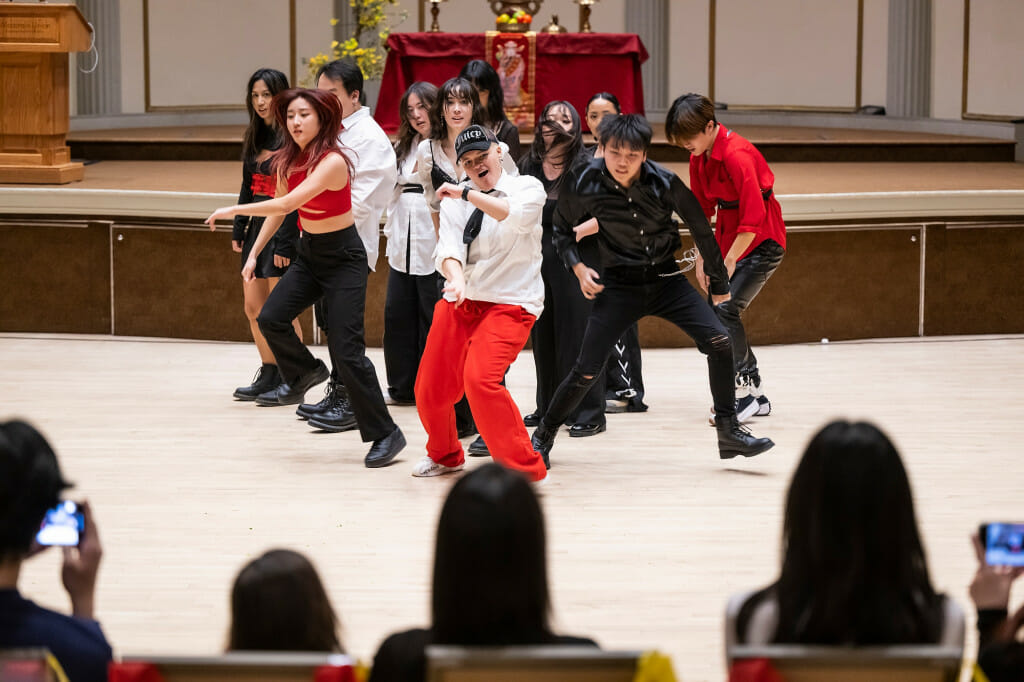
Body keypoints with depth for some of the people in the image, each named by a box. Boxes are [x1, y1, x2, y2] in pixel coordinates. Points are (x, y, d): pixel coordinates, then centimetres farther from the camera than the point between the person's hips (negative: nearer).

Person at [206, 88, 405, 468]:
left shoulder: (332, 161, -24)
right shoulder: (290, 160, 1)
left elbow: (287, 204, -31)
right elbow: (279, 210, 13)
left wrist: (234, 211, -24)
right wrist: (254, 254, 10)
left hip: (343, 256, -7)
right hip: (309, 252, 7)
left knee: (346, 350, -11)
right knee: (271, 318, -12)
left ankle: (385, 435, -1)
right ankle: (304, 373, 19)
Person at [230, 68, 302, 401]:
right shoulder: (254, 137, 12)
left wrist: (285, 243, -19)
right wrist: (238, 229, 14)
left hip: (284, 228, -8)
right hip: (258, 225, 8)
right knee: (253, 306, 10)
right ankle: (269, 374, 21)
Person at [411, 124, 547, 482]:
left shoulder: (527, 187, -2)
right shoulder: (454, 201, 7)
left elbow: (516, 217, -26)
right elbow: (448, 248, -9)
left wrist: (468, 193, -27)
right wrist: (456, 277, -30)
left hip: (510, 304, -5)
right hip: (459, 302, 5)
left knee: (480, 378, -25)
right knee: (430, 389, 5)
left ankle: (524, 469, -12)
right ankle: (444, 455, 38)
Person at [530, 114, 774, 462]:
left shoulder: (664, 182, -15)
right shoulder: (583, 184, -15)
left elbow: (700, 228, 0)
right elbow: (563, 229, 8)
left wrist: (719, 284, 9)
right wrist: (578, 268, -9)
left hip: (666, 280, 1)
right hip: (620, 286, -1)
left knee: (719, 341, -15)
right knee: (586, 371, -6)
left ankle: (729, 432, -1)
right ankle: (544, 435, 18)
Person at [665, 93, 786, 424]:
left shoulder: (737, 155, -25)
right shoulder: (699, 158, 2)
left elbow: (754, 217, -27)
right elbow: (702, 210, 12)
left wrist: (728, 263, -22)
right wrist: (702, 259, 7)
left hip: (762, 242, -9)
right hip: (728, 241, 9)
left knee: (727, 308, -17)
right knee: (713, 313, 5)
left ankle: (742, 392, -8)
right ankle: (755, 395, 15)